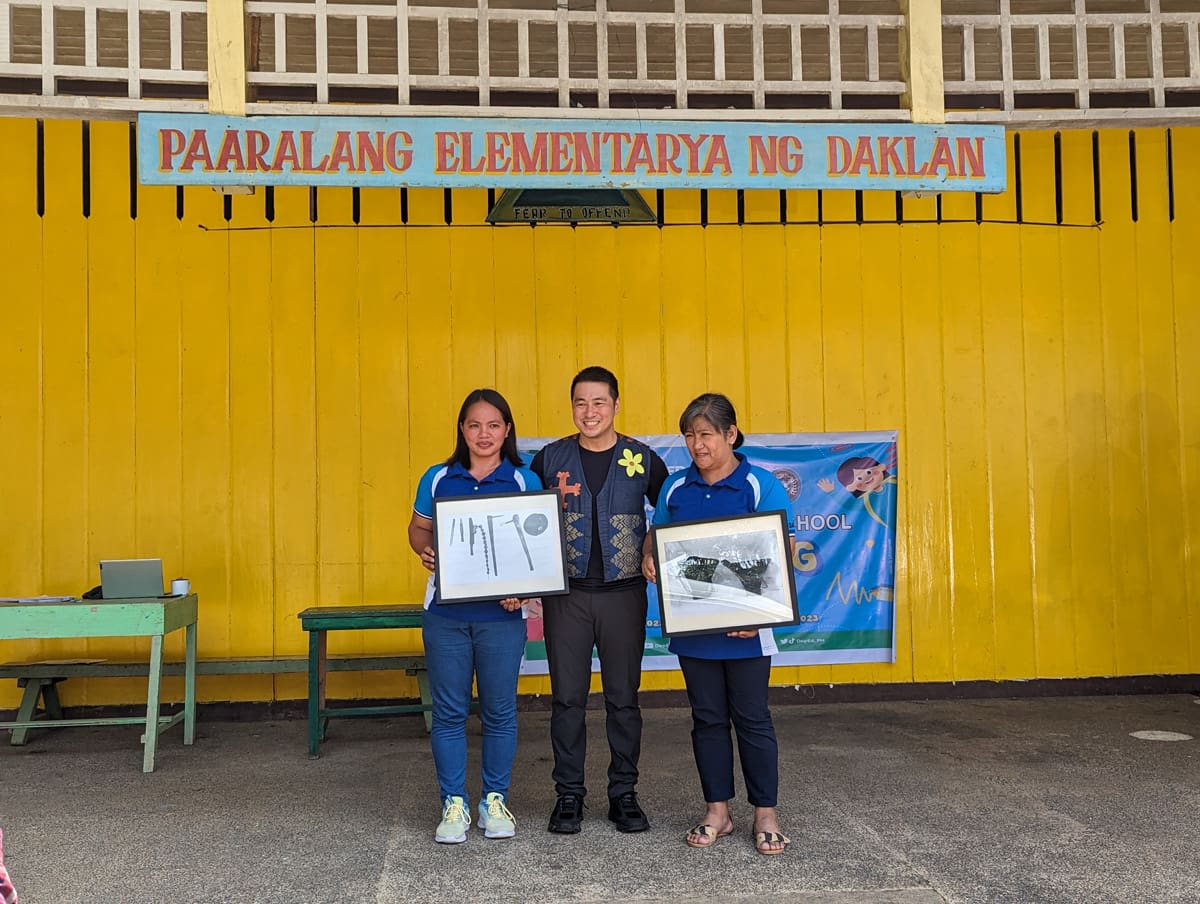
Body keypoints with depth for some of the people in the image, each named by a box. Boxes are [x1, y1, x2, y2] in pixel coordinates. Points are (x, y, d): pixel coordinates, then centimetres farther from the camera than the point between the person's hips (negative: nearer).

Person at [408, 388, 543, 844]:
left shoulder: (525, 482, 2)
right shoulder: (438, 478, 6)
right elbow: (418, 528, 15)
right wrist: (425, 551, -8)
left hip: (500, 614, -1)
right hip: (445, 613, 1)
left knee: (499, 710, 7)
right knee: (449, 712, 5)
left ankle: (495, 801, 23)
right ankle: (454, 804, 18)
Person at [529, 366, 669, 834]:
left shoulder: (643, 459, 1)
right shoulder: (549, 459, 3)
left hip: (623, 593, 0)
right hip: (566, 592, 1)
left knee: (623, 698, 7)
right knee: (567, 698, 5)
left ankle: (624, 793, 19)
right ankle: (568, 794, 17)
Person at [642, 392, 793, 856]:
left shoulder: (762, 486, -6)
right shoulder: (675, 487, 7)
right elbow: (655, 535, 17)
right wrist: (649, 559, -8)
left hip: (745, 629, -4)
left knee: (752, 718, 4)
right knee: (707, 718, 12)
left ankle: (766, 815, 17)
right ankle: (717, 811, 23)